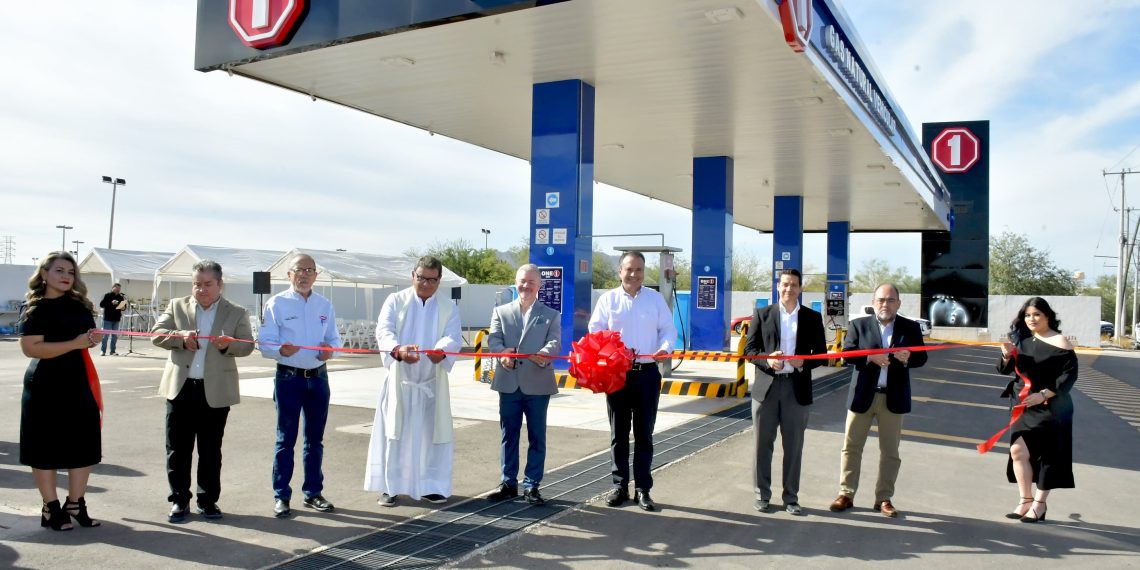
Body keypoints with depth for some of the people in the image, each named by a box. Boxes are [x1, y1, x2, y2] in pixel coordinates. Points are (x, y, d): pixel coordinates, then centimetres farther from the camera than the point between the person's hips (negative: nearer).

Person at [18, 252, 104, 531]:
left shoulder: (80, 305, 10)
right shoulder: (36, 309, -8)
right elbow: (30, 348, -19)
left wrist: (91, 340, 3)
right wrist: (74, 343, -23)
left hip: (79, 383, 6)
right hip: (46, 387, -6)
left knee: (84, 445, 7)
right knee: (46, 448, 3)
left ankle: (75, 505, 19)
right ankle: (51, 508, 14)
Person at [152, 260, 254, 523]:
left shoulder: (236, 313, 6)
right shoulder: (177, 306, 10)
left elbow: (247, 345, 0)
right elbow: (156, 333, 3)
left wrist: (229, 345, -21)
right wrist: (180, 337, -16)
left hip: (216, 391, -1)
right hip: (180, 388, 1)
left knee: (211, 450, 7)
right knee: (178, 448, 5)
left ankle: (208, 499, 18)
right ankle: (179, 499, 17)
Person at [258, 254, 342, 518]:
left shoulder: (325, 305, 9)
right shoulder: (277, 304, -3)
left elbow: (335, 338, 12)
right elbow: (264, 342, -8)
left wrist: (330, 348, -11)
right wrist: (281, 350, -28)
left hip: (318, 377, 4)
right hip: (288, 377, -4)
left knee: (315, 438, 12)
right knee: (286, 439, 2)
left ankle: (313, 492, 24)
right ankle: (281, 496, 13)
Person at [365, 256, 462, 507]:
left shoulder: (449, 309, 6)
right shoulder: (395, 301, 2)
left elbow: (453, 338, -9)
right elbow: (383, 331, -13)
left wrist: (442, 351, -34)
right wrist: (397, 349, -35)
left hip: (432, 382, 2)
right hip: (399, 379, -1)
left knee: (432, 433, 4)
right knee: (394, 433, 1)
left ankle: (430, 486, 15)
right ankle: (389, 486, 11)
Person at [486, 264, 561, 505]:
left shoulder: (551, 315, 8)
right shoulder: (500, 312, 11)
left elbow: (554, 342, -6)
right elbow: (494, 338, -2)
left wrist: (544, 355, -30)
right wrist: (502, 353, -25)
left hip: (538, 384, -1)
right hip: (509, 383, 1)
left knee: (536, 437, 4)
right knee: (508, 435, 9)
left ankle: (532, 486, 14)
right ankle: (508, 483, 21)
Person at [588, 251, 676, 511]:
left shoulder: (656, 298, 6)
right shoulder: (608, 298, 3)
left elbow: (668, 329, 5)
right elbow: (595, 331, 1)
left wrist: (665, 347, -17)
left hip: (647, 373, 0)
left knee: (644, 433, 5)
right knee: (618, 432, 7)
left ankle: (643, 489, 13)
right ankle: (620, 485, 18)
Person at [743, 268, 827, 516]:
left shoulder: (812, 318, 6)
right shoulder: (762, 315, 4)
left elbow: (821, 353, 6)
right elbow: (749, 349, 2)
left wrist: (804, 363, -14)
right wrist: (767, 359, -17)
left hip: (797, 388, 1)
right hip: (766, 386, 0)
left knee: (793, 447, 7)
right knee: (763, 444, 5)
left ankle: (791, 497, 18)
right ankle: (762, 495, 17)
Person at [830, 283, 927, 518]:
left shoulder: (910, 327, 5)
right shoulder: (858, 325, 2)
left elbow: (921, 357, 2)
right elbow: (847, 353, -5)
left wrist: (908, 357, -20)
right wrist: (870, 357, -21)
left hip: (894, 397, 1)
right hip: (862, 395, -1)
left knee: (890, 451, 8)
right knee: (851, 446, 4)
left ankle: (884, 498, 19)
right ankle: (846, 494, 14)